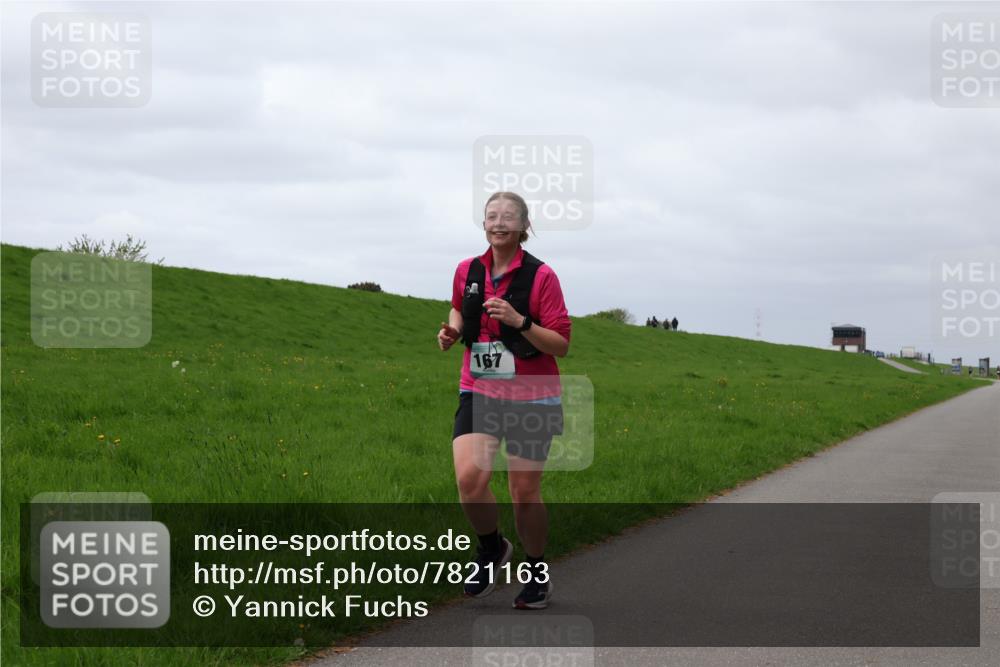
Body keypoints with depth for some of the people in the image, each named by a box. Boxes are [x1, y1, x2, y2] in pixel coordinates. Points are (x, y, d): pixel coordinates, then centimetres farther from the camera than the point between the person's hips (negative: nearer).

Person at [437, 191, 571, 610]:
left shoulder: (541, 276, -9)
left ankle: (537, 572, 25)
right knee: (469, 477, -17)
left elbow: (561, 344, -10)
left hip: (532, 397, -3)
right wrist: (452, 329, 5)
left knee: (525, 492, 2)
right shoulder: (467, 271, 3)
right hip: (479, 391, 3)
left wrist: (520, 322, -24)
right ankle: (491, 548, 12)